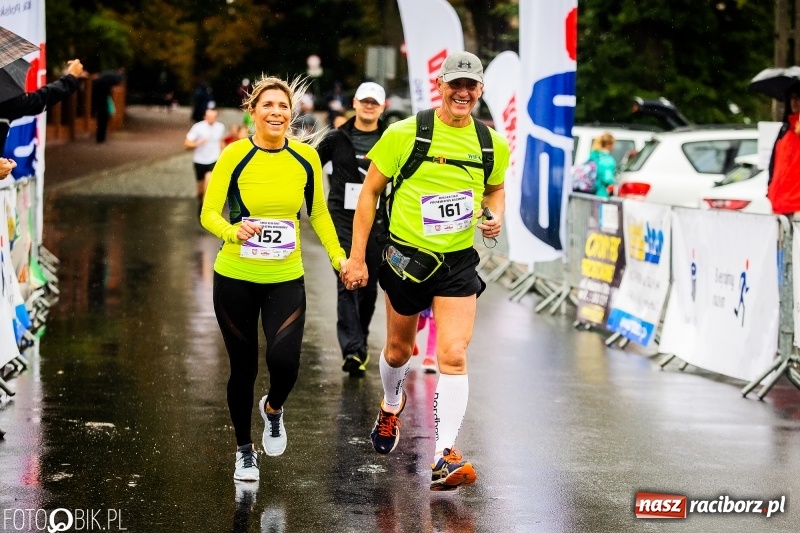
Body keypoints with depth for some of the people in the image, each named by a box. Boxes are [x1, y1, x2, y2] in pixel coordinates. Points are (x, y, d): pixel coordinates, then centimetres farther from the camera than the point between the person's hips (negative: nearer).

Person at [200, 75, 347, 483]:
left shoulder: (306, 157, -1)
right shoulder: (236, 155, -10)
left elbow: (318, 213, 13)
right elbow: (208, 213, -10)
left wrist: (338, 257, 6)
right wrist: (233, 231, -31)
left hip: (286, 279, 1)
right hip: (235, 278, -1)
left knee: (284, 361, -16)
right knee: (243, 368, 6)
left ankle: (273, 410, 20)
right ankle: (244, 451, 29)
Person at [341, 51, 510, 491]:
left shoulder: (493, 145, -1)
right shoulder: (404, 134, -11)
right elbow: (370, 191, -4)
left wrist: (495, 217, -4)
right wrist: (357, 256, -6)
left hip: (459, 262, 1)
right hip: (407, 257, -1)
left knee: (453, 356, -13)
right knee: (399, 350, 17)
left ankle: (445, 456, -13)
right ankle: (390, 408, 50)